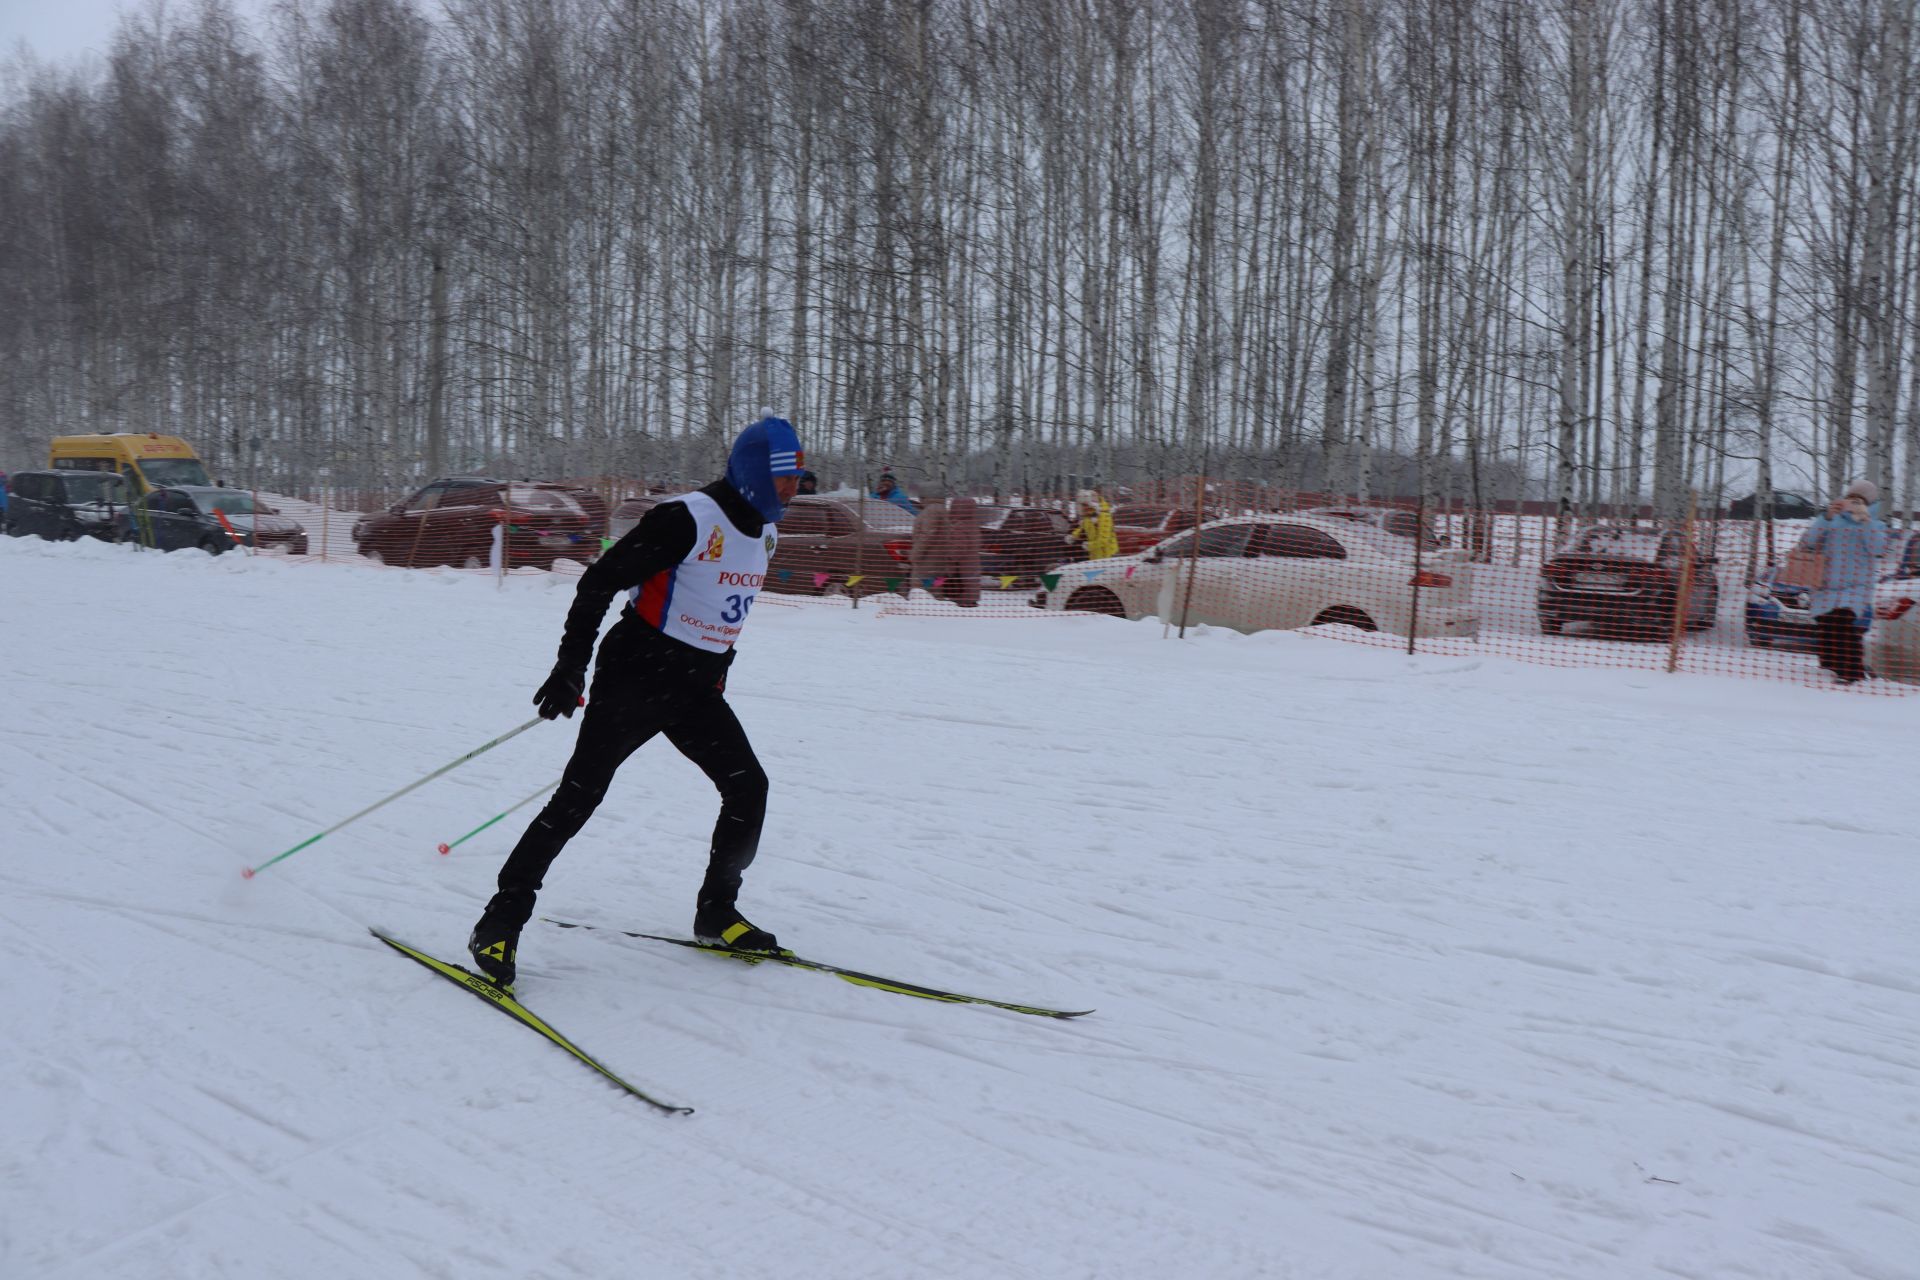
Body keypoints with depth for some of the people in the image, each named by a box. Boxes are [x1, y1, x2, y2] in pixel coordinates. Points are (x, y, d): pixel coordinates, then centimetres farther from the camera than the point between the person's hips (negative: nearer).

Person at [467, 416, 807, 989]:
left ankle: (716, 911, 19)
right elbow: (600, 581, -17)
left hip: (696, 689, 8)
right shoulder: (688, 518, -18)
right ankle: (500, 923, -2)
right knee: (579, 797, -9)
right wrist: (571, 666, -18)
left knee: (748, 787, 3)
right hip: (635, 676, -8)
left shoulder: (762, 533, 8)